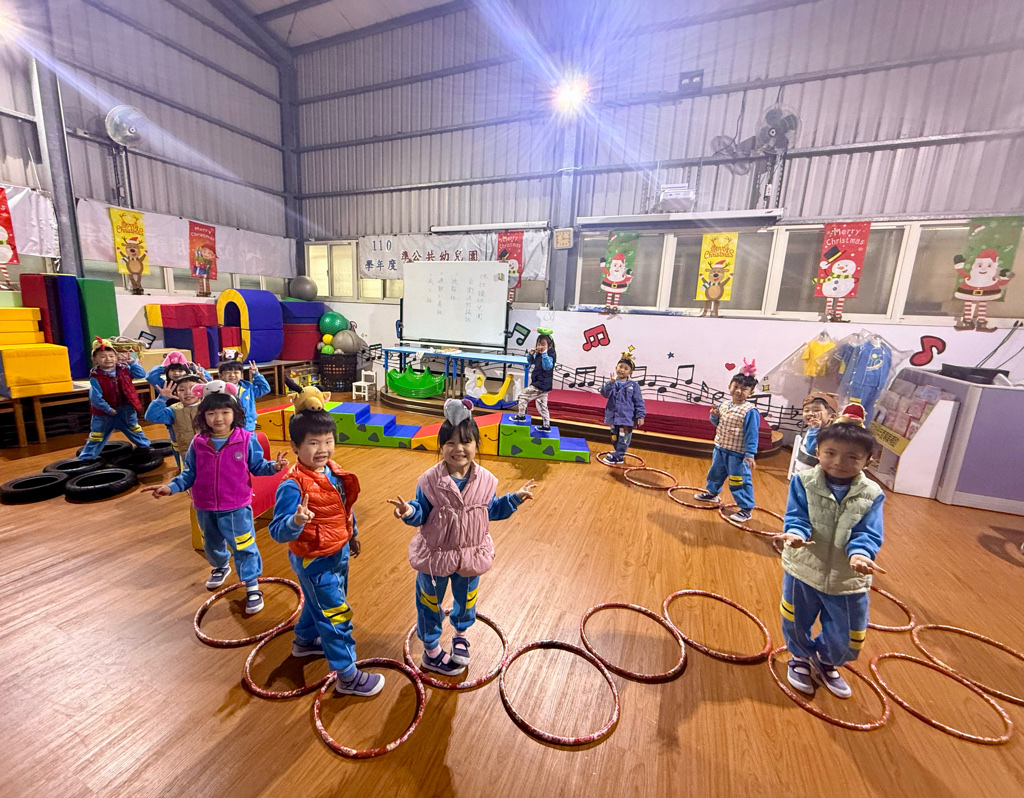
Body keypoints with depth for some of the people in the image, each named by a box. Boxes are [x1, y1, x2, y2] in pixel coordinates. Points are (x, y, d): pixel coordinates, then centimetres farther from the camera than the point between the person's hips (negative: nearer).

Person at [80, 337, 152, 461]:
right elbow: (96, 398, -20)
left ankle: (144, 445, 39)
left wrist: (132, 363, -16)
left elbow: (141, 374, -5)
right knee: (96, 435, 7)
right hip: (104, 413, -3)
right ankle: (87, 457, 19)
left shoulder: (123, 369, -7)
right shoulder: (95, 377, -19)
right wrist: (108, 410, -18)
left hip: (126, 409, 3)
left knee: (134, 428, 22)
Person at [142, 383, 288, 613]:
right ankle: (220, 567, 58)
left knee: (244, 547, 0)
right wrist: (171, 487, -7)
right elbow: (190, 473, 5)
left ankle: (252, 587, 16)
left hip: (237, 507, -4)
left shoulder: (246, 440, -13)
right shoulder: (198, 443, -4)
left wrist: (273, 466, -25)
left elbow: (257, 466, -7)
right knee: (212, 544, 27)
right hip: (205, 508, 5)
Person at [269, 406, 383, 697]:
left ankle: (305, 640, 58)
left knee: (321, 603, 30)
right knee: (336, 616, 4)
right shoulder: (293, 485, -29)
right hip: (314, 562, -8)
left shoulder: (332, 471, -5)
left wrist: (352, 534, 19)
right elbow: (278, 531, -30)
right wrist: (296, 522, -51)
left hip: (337, 553, 8)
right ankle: (347, 676, 23)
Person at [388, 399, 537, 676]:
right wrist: (409, 511, -33)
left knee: (467, 598, 26)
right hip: (436, 554, -2)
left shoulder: (485, 480, -12)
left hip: (471, 554, 3)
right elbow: (421, 515, -12)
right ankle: (431, 651, 46)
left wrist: (515, 499, -6)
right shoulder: (430, 481, -20)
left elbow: (492, 510, 1)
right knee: (430, 601, 19)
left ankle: (460, 636, 58)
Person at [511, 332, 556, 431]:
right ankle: (546, 426, 25)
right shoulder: (538, 354, 7)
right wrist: (531, 354, 1)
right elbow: (531, 362, 20)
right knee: (542, 406, 16)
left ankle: (521, 415, 11)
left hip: (540, 385, -9)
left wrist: (544, 353, -36)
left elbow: (547, 366, -34)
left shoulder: (550, 356, -17)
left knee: (523, 394, -2)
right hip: (543, 385, 9)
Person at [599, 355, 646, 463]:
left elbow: (639, 402, -2)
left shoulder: (633, 386, -4)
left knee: (623, 438, -3)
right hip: (613, 416, 4)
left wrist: (641, 416, -10)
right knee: (614, 437, 16)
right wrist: (611, 382, -29)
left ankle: (617, 456, 10)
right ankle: (620, 454, 34)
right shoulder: (611, 384, 2)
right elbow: (605, 393, -17)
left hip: (627, 417, -3)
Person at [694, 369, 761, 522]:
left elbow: (752, 435, -17)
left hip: (737, 454, -7)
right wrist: (714, 416, -5)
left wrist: (750, 454, -19)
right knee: (716, 472, 25)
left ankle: (746, 509, 15)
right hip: (720, 449, 7)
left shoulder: (750, 411, -18)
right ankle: (712, 492, 48)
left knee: (740, 480, 1)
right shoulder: (723, 405, 2)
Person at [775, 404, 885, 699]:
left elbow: (868, 533, -16)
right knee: (796, 624, 19)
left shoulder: (871, 495, -10)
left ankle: (826, 663, 50)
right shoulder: (804, 482, -15)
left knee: (844, 636, 17)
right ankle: (800, 657, 51)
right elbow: (796, 516, -19)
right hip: (803, 569, -1)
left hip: (848, 577, 1)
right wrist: (796, 533, -41)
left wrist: (860, 553, -37)